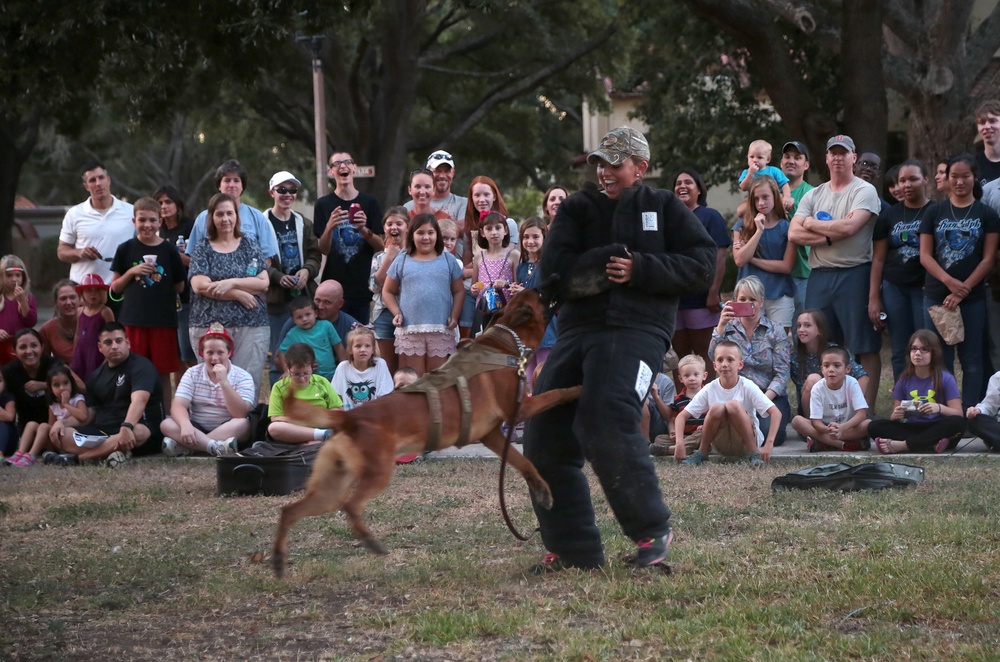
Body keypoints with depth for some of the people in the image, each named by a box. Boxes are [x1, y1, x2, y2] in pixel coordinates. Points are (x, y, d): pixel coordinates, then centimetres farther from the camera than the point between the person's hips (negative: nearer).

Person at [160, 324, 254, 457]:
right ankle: (216, 447, -41)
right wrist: (185, 425, -33)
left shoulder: (243, 377, -3)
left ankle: (183, 446, -36)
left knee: (243, 424, -33)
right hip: (197, 429, 2)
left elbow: (240, 415, -16)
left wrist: (224, 382, -24)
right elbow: (178, 406, -11)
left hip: (227, 430, -1)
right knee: (167, 424, -24)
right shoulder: (192, 373, 2)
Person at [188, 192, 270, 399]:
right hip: (210, 325, -1)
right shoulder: (203, 249, 9)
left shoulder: (249, 246, 13)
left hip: (251, 326, 1)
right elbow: (200, 286, -6)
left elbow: (264, 282, 3)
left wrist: (232, 283, -11)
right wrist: (240, 294, -7)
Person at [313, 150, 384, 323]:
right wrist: (329, 227, -21)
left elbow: (380, 246, 4)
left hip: (363, 285, 1)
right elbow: (323, 249, -1)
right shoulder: (324, 204, 4)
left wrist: (364, 230, -15)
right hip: (334, 284, -1)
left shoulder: (369, 202, 6)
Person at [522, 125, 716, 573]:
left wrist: (641, 269, -11)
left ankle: (652, 531, -12)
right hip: (576, 330, 5)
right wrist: (611, 260, -8)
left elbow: (702, 264, -1)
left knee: (605, 423, -27)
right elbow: (554, 271, 3)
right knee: (544, 438, -2)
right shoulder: (577, 209, 18)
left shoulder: (664, 208, 11)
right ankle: (572, 549, 7)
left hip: (637, 329, -5)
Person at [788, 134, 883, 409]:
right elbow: (794, 234, 3)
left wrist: (813, 224, -1)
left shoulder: (864, 191, -1)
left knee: (866, 347, -4)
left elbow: (849, 227, -17)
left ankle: (867, 407, -2)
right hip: (819, 276, 5)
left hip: (855, 275, -5)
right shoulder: (813, 195, 15)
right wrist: (831, 234, -9)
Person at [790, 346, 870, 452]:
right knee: (797, 421, -25)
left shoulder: (851, 384, -12)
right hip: (825, 427, 0)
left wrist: (842, 428, -37)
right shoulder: (818, 388, -11)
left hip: (849, 427, 0)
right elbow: (816, 421, -16)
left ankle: (821, 444, -29)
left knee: (868, 424, -32)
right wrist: (828, 430, -40)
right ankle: (843, 445, -31)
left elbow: (861, 414, -19)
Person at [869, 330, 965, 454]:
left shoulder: (946, 379, 1)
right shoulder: (905, 380, 9)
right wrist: (895, 415, -16)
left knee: (958, 423, -34)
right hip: (911, 429, 2)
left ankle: (902, 445, -34)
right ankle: (931, 445, -31)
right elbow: (894, 420, 8)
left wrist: (940, 408, -25)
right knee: (874, 426, -21)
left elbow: (958, 414, -5)